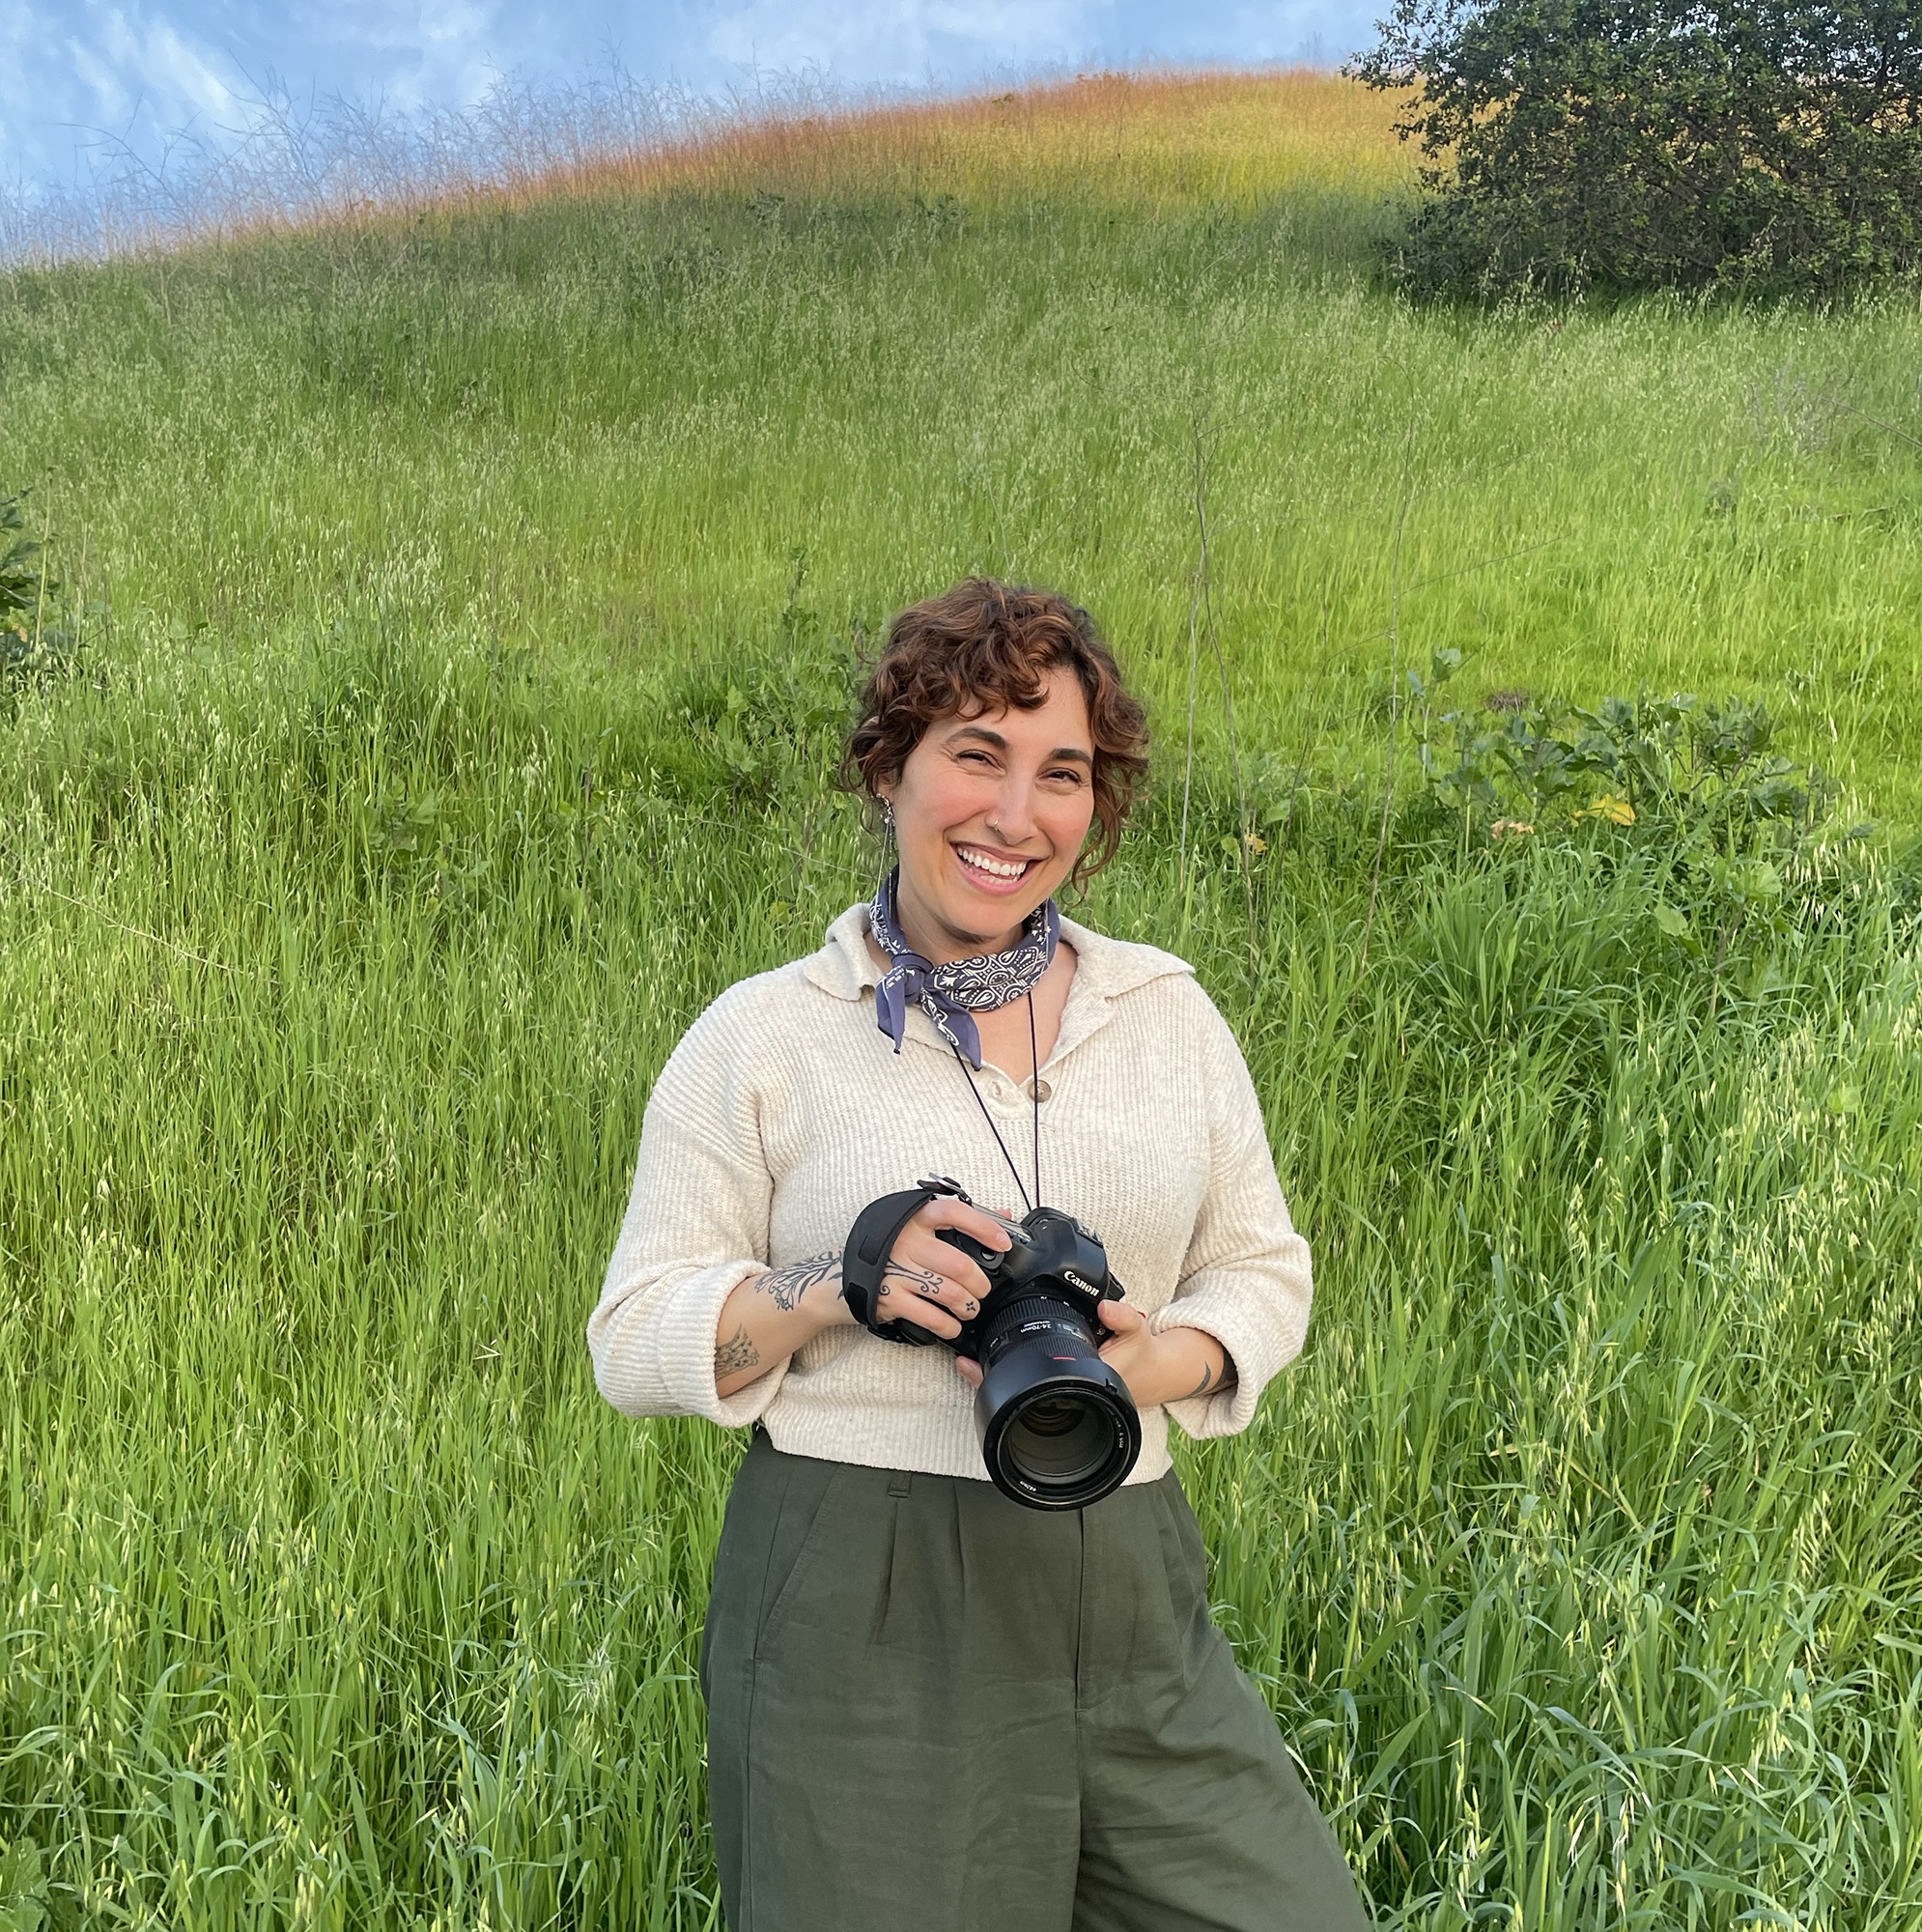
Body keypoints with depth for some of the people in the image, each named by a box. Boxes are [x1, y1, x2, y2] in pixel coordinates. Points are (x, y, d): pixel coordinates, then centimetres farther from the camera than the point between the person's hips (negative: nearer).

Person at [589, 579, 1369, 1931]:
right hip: (855, 1618, -3)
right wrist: (841, 1284, -18)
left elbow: (1263, 1270, 14)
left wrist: (1155, 1365, -8)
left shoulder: (1169, 1011, 9)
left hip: (1129, 1607, 4)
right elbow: (635, 1341, 0)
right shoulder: (759, 1039, -1)